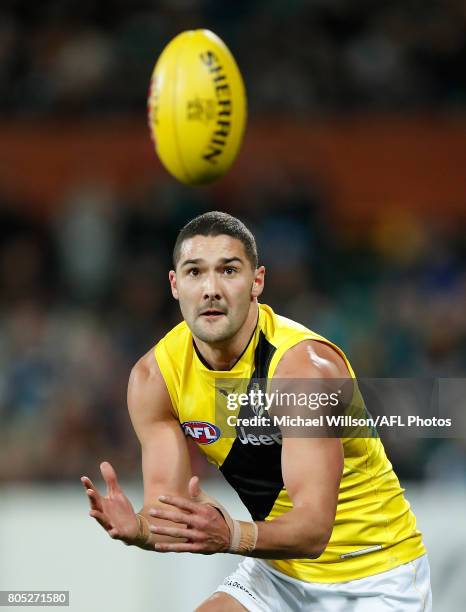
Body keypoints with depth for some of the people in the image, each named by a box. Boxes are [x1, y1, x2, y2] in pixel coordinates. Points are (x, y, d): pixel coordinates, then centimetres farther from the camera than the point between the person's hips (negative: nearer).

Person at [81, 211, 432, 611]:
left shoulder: (306, 366, -27)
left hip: (375, 576, -5)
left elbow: (314, 529, -35)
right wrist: (137, 529, -36)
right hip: (278, 571, 5)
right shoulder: (154, 376, -11)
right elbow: (169, 515, -12)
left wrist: (231, 536, -53)